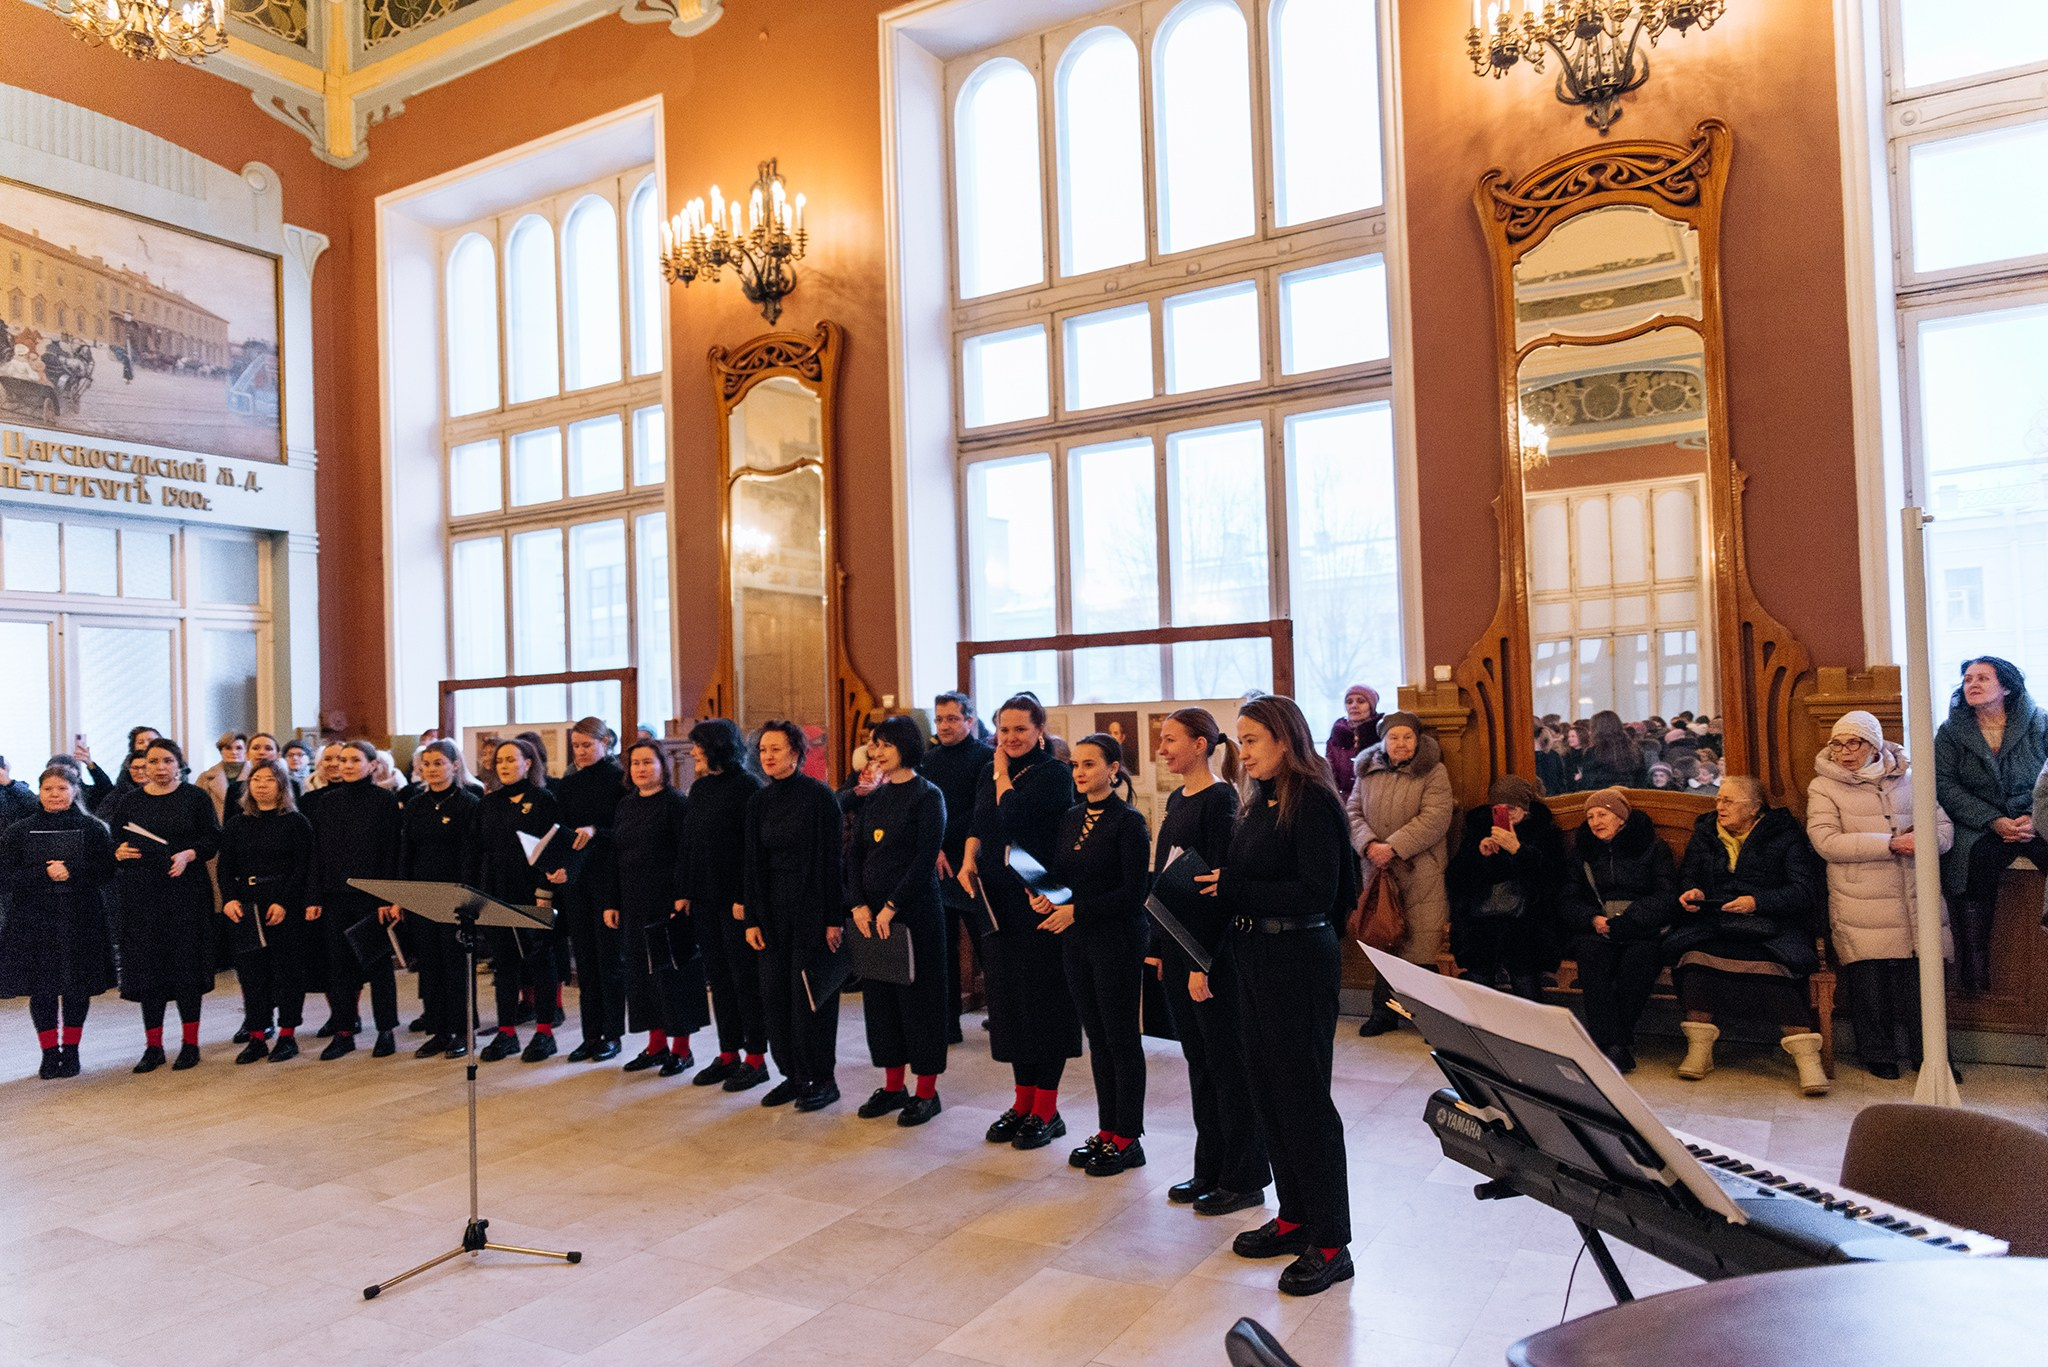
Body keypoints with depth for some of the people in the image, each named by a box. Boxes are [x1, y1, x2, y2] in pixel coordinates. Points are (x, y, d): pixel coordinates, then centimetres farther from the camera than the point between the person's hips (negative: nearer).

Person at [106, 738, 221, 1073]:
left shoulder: (195, 798, 2)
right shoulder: (129, 800, 9)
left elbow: (213, 839, -2)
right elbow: (112, 841, 12)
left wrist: (189, 854, -19)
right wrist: (119, 853, -9)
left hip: (185, 891, -3)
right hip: (140, 894, 3)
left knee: (186, 966, 0)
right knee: (147, 967, 5)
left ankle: (190, 1044, 10)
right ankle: (153, 1046, 14)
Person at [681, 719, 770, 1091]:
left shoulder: (747, 786, -11)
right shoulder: (699, 788, 13)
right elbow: (688, 844, 15)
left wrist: (745, 898, -19)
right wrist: (686, 892, 9)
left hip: (736, 900, -7)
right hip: (704, 900, 8)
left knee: (745, 977, 0)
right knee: (718, 977, 12)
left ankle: (755, 1057, 9)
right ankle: (728, 1054, 21)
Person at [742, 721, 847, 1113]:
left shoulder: (819, 796, -9)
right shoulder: (758, 802, 8)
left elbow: (832, 858, -11)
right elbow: (753, 864, 9)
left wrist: (834, 918, -14)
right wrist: (751, 918, 4)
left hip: (812, 906, -6)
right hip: (772, 910, 6)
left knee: (809, 993, -3)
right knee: (774, 992, 6)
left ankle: (822, 1079, 9)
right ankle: (793, 1074, 19)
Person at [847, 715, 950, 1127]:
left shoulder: (927, 795, -8)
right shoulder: (874, 798, 11)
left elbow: (926, 858, -15)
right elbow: (855, 854, 8)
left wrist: (891, 907, -18)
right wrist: (859, 905, -5)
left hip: (916, 912, -7)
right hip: (872, 915, 7)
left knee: (919, 996, 1)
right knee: (879, 996, 11)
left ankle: (927, 1092, 12)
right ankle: (893, 1086, 23)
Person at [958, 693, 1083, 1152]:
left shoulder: (1054, 774, -10)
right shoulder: (990, 773, 11)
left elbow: (1011, 819, -21)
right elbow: (979, 826, 15)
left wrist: (1003, 775, -8)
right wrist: (969, 860, -4)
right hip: (998, 902, 7)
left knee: (1043, 1001, 1)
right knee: (1009, 998, 12)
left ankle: (1047, 1111, 12)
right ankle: (1023, 1102, 24)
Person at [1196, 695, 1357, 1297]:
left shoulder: (1313, 801, -13)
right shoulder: (1259, 802, 10)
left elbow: (1317, 893, -20)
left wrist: (1233, 888, -18)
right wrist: (1213, 884, -5)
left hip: (1299, 960, -8)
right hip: (1256, 956, 8)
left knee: (1302, 1095, -1)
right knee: (1268, 1090, 14)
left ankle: (1330, 1242, 11)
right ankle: (1294, 1217, 28)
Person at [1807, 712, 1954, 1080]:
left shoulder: (1910, 779, 15)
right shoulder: (1824, 787, 4)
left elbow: (1945, 828, 13)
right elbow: (1826, 841, -9)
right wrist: (1891, 844, -14)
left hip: (1915, 900, 3)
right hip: (1861, 908, -2)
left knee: (1921, 975, -3)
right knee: (1869, 975, -6)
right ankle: (1878, 1053, 12)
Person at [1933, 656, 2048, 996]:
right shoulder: (1950, 733, 8)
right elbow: (1945, 786, -1)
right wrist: (1994, 822, -12)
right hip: (1980, 828, -1)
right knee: (1976, 860, -29)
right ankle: (1974, 976, -24)